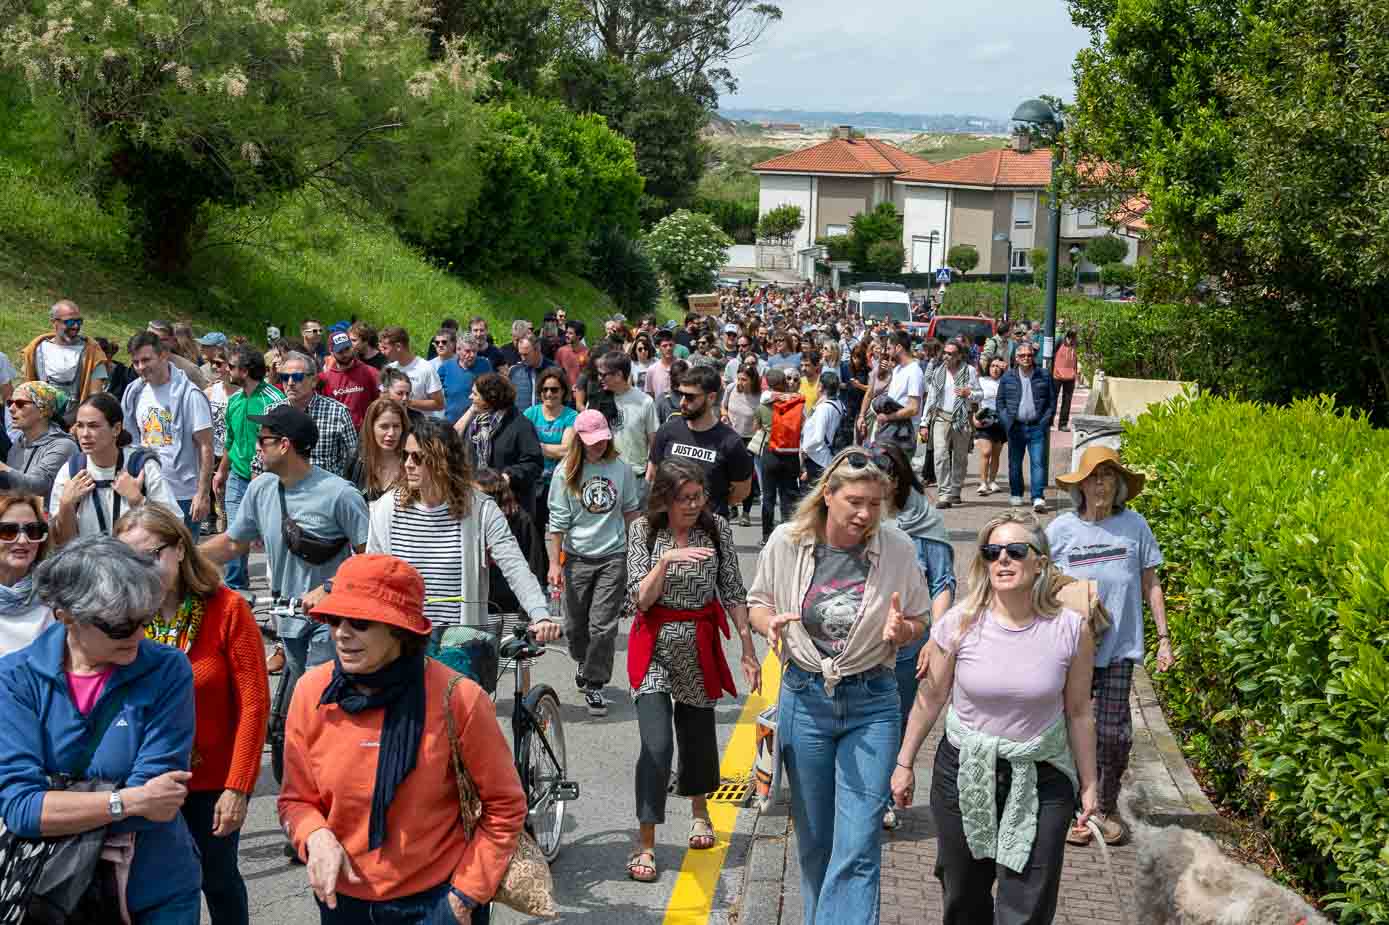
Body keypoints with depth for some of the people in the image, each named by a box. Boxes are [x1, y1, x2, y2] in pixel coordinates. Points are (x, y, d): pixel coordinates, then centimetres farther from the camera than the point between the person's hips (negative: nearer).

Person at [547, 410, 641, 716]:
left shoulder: (621, 468, 0)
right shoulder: (566, 472, -4)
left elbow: (631, 511, 11)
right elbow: (558, 521, -3)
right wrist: (555, 564, -6)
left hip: (613, 556, 0)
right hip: (577, 557, 0)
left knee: (603, 625, -6)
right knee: (576, 623, 11)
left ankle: (594, 685, 5)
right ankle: (583, 662, 41)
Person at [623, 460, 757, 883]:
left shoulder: (716, 528, -4)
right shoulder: (643, 530, -9)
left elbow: (733, 592, 2)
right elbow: (639, 601, -14)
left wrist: (748, 648, 2)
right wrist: (666, 560, -28)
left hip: (700, 647, 3)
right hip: (656, 646, -2)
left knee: (698, 730, 16)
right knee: (656, 744, -12)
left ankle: (699, 811, 44)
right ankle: (645, 844, -3)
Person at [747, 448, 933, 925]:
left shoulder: (897, 548, -9)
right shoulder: (787, 541, -7)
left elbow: (920, 621, 4)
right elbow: (757, 601, 8)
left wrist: (901, 630, -19)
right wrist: (769, 622, -15)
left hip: (871, 705, -1)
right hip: (804, 698, 2)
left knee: (858, 847, -7)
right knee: (814, 838, 16)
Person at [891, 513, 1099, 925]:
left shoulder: (1071, 629, -12)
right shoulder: (959, 624, -12)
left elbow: (1078, 712, -1)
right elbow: (930, 700, 1)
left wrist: (1088, 783, 6)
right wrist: (904, 763, 8)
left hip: (1040, 778, -1)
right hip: (964, 771, 1)